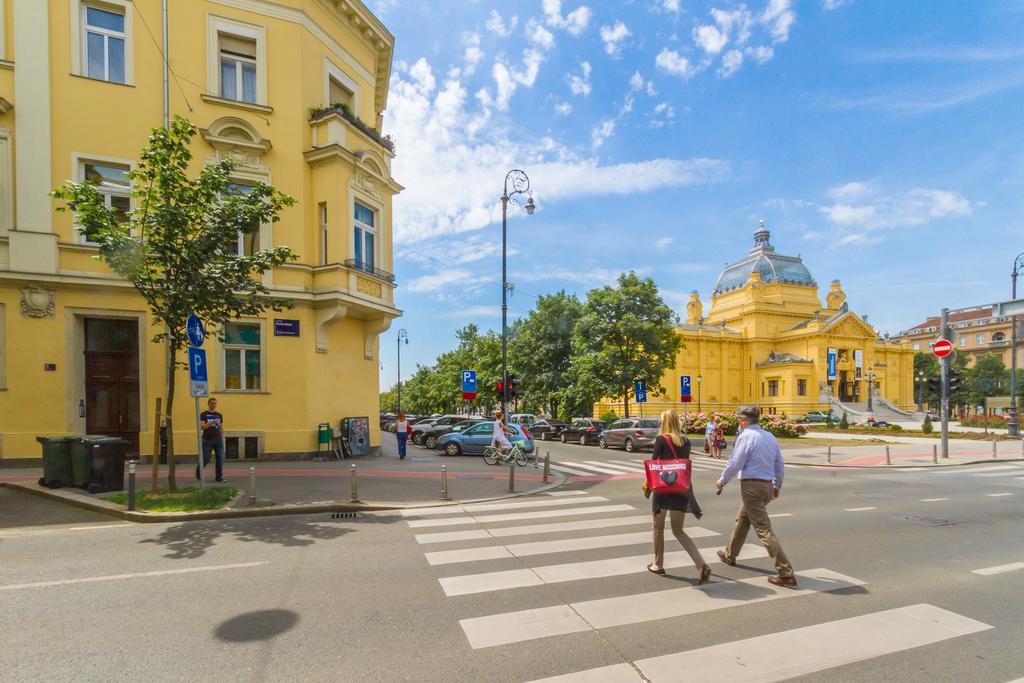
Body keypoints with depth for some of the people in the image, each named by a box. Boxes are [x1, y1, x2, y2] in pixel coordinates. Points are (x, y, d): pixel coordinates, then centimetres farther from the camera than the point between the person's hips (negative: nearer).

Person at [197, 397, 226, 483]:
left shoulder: (219, 415, 13)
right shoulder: (204, 414, -1)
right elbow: (202, 426, -12)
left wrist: (222, 440, 12)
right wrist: (211, 423, -27)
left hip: (218, 440, 4)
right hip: (207, 440, -4)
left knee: (220, 459, -1)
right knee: (205, 459, 3)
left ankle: (219, 478, 3)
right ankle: (198, 473, 29)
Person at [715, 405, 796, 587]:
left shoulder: (745, 436, -14)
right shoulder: (770, 436, 10)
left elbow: (735, 463, -13)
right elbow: (779, 464, 15)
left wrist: (722, 480, 2)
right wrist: (777, 486, 26)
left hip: (751, 485, -9)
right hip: (767, 485, 9)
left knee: (764, 530, -6)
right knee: (742, 521, 24)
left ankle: (786, 573, -7)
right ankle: (730, 555, 39)